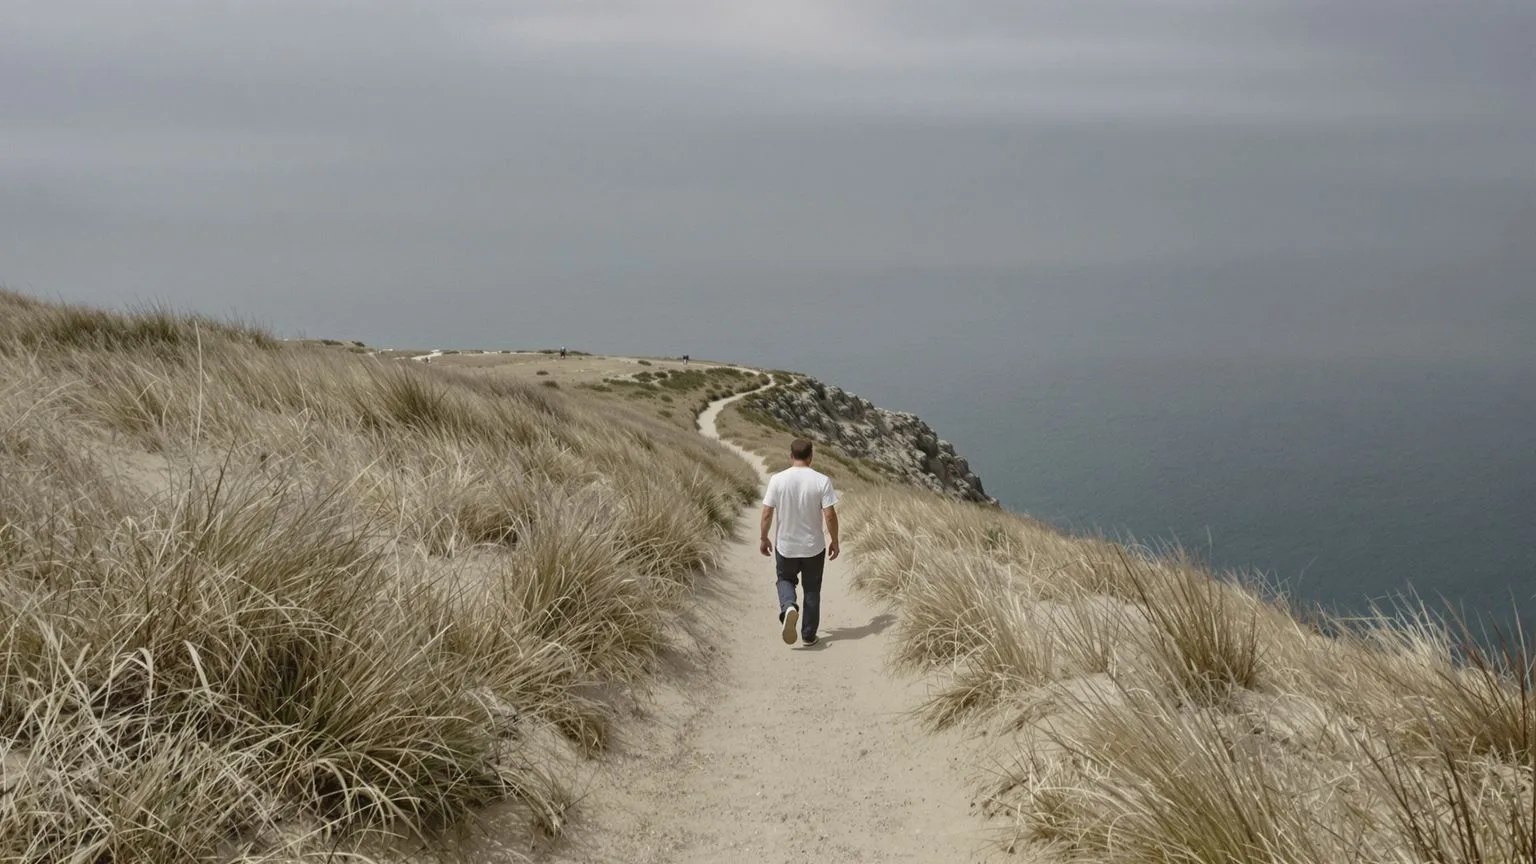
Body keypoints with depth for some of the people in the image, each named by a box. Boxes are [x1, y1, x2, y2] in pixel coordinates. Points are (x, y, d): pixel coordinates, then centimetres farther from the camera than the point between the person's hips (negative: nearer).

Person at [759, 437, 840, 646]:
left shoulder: (777, 480, -11)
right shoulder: (822, 481, -14)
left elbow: (767, 513, -7)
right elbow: (830, 515, -14)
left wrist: (763, 538, 7)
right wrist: (834, 541, 0)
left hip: (785, 546, 0)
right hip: (814, 547, 0)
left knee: (785, 579, 24)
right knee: (811, 589, 16)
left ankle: (789, 607, -6)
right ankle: (809, 635, 22)